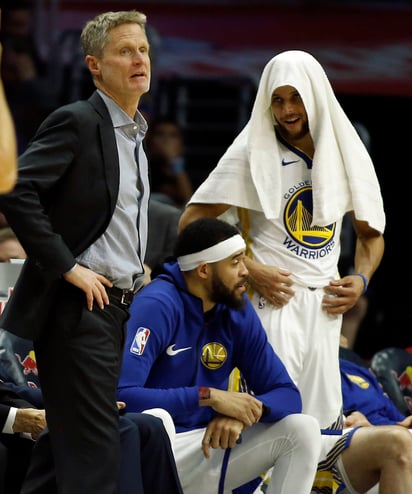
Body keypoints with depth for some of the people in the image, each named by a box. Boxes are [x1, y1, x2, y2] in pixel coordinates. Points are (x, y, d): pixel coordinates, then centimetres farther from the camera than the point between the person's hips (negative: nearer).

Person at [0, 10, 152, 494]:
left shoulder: (134, 133, 16)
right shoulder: (77, 122, -11)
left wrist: (136, 268, 13)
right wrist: (66, 267, -20)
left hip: (115, 306, 9)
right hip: (78, 308, -9)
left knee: (86, 447, 10)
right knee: (93, 452, -12)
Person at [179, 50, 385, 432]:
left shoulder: (344, 154, 11)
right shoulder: (251, 153, -2)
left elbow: (370, 232, 23)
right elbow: (192, 223, -5)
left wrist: (361, 279, 3)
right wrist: (251, 270, -13)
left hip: (325, 306, 5)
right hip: (273, 299, -5)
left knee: (325, 423, 2)